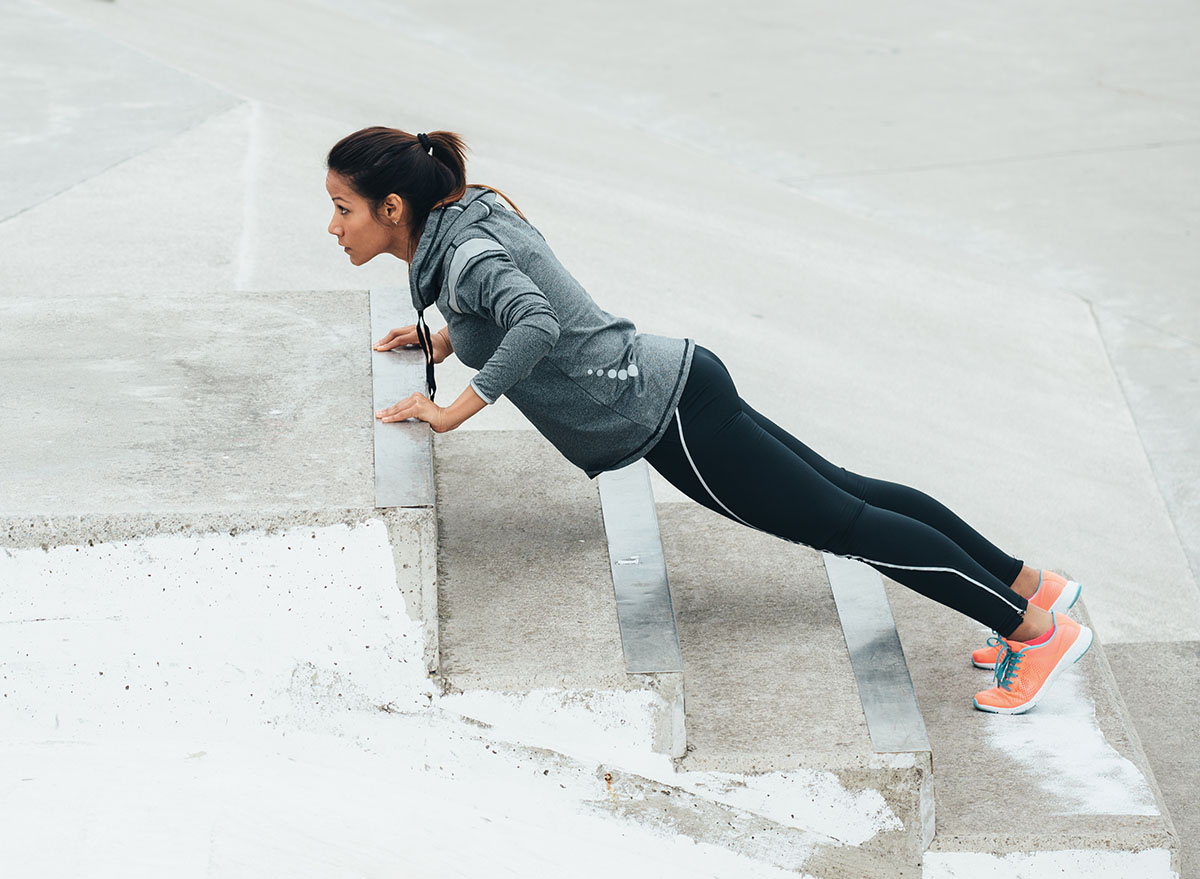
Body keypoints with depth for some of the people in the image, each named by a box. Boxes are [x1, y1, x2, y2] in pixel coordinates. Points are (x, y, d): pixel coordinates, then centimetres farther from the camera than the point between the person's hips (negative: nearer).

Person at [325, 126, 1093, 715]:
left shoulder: (464, 253, -20)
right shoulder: (473, 213, 8)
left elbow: (537, 324, -38)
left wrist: (453, 411, -29)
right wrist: (445, 339, 18)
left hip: (666, 416, -9)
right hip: (672, 388, 9)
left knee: (840, 520, -1)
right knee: (845, 492, 15)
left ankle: (1036, 630, 7)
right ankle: (1027, 584, 23)